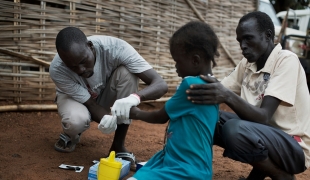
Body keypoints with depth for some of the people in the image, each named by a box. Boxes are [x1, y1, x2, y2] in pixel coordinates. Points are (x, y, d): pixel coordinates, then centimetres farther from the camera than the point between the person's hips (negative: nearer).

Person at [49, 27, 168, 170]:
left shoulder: (114, 48, -35)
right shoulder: (57, 70, -33)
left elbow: (161, 84, -39)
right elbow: (90, 104, -26)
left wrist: (136, 97, -59)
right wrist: (106, 119, -48)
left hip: (105, 96, 2)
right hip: (74, 97, -1)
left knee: (126, 72, -32)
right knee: (76, 120, -37)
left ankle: (118, 145, -18)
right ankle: (70, 136, 4)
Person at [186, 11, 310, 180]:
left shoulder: (286, 60, -17)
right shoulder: (247, 63, 5)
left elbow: (263, 117, -27)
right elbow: (219, 93, -1)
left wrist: (228, 96, -42)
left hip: (294, 147, -7)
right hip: (262, 133, 7)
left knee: (235, 129, -34)